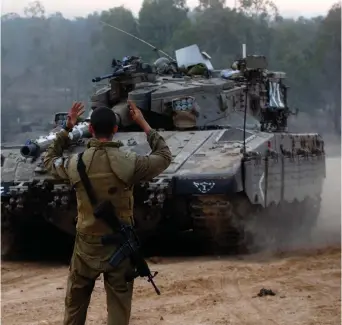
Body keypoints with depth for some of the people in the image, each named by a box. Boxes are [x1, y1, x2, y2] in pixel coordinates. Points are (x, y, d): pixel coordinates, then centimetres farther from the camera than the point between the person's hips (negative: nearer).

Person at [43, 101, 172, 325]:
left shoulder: (76, 164, -9)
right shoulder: (128, 164, -15)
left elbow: (49, 160, 15)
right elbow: (164, 156, 3)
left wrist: (67, 128, 14)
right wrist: (144, 125, 6)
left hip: (86, 246, 2)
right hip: (119, 247, -2)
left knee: (75, 306, 17)